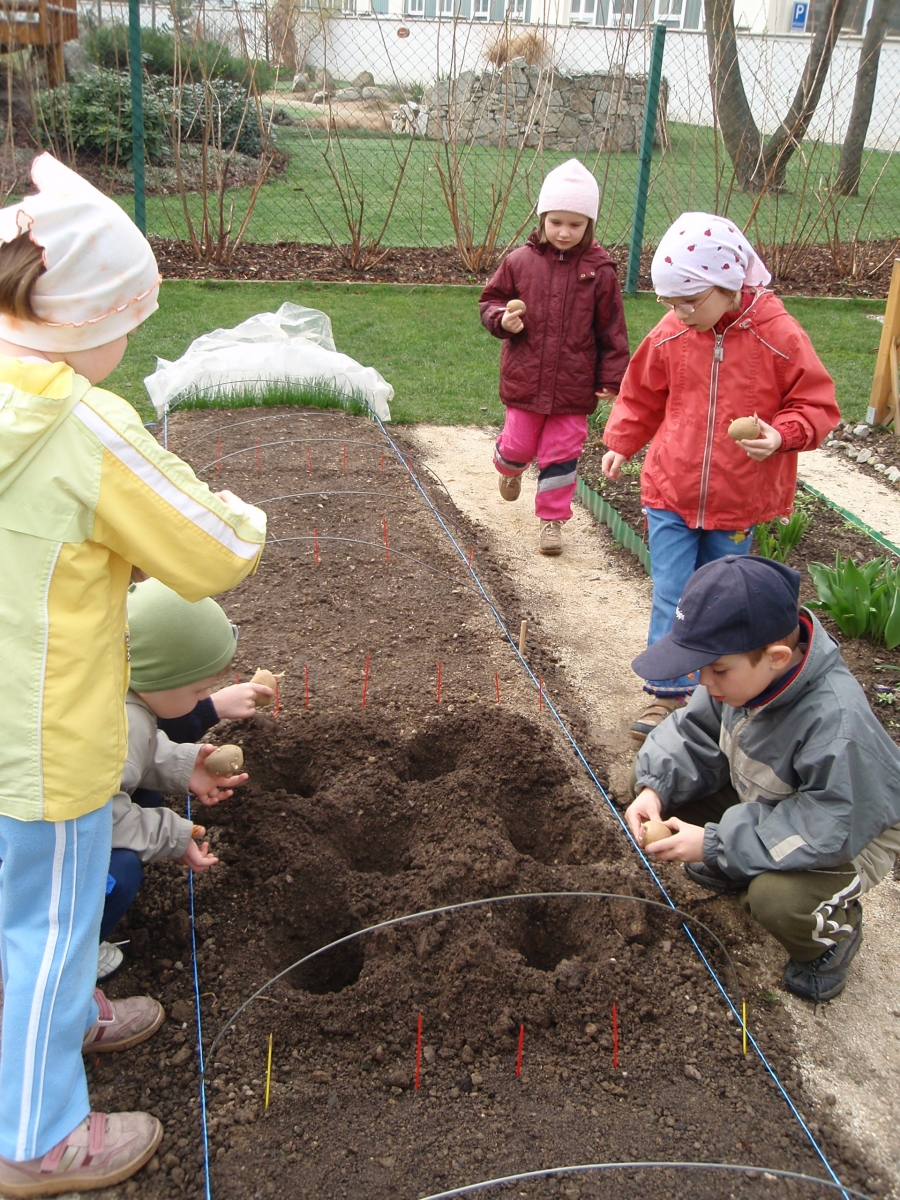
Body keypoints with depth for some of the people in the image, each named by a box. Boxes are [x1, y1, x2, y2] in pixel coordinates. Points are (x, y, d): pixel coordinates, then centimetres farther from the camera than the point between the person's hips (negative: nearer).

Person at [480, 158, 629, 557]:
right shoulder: (520, 261, -4)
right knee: (518, 445, 12)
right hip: (524, 381, 1)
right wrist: (501, 319, -14)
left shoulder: (599, 271, -5)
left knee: (561, 455, 5)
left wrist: (612, 377, -1)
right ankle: (509, 468, 48)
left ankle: (552, 520, 20)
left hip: (574, 387, -1)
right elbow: (491, 300, 8)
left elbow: (611, 330, 0)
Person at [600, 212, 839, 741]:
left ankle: (712, 685, 35)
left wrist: (783, 435, -22)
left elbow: (817, 403, -6)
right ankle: (669, 695, 10)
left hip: (738, 503, -1)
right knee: (671, 598, 0)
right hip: (671, 494, 1)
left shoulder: (779, 337, -13)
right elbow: (642, 396, 12)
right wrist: (621, 443, 9)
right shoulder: (669, 337, -5)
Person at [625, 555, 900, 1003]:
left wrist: (716, 844, -36)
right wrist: (655, 787, -25)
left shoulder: (835, 722, -40)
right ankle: (731, 870, 19)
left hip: (852, 831, -7)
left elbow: (828, 830, -36)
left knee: (777, 897, -33)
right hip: (766, 797, 7)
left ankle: (837, 928, 3)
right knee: (665, 795, -8)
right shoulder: (742, 674, -19)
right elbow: (695, 734, -6)